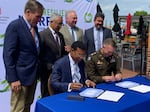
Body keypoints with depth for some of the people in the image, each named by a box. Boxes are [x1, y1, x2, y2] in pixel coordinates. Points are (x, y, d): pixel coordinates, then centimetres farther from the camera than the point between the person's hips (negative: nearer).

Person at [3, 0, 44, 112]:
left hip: (33, 75, 8)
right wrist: (13, 79, -20)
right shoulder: (14, 26, -15)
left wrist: (37, 72, 11)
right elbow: (8, 54, -18)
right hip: (20, 76, -7)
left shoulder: (34, 27, 9)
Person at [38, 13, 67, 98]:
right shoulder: (43, 35, -9)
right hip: (48, 71, -6)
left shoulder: (60, 36, 13)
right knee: (47, 96, 6)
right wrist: (50, 66, -14)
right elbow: (40, 54, -11)